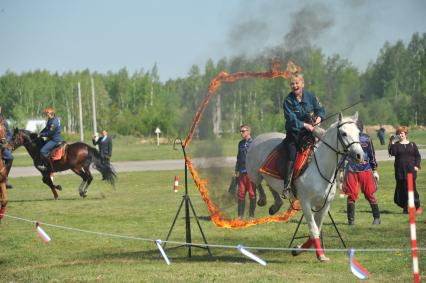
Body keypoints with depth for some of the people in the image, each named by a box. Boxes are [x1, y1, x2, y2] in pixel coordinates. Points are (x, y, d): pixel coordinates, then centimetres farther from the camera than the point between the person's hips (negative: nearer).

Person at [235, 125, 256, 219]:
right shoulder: (241, 143, 15)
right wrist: (237, 170, 16)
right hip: (242, 172, 5)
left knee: (252, 193, 1)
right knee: (241, 193, 2)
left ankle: (251, 214, 8)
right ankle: (240, 215, 5)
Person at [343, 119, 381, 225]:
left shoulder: (366, 138, 4)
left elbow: (372, 155, 8)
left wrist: (375, 171, 7)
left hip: (365, 170, 0)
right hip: (351, 170, 1)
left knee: (370, 194, 0)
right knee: (351, 195, -1)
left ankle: (377, 217, 10)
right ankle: (351, 220, 6)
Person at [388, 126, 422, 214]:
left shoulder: (412, 144, 10)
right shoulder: (396, 145, 7)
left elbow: (418, 156, 11)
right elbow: (392, 153, -11)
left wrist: (417, 165, -2)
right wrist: (392, 144, -17)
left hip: (411, 170, -1)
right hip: (400, 171, 1)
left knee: (411, 187, -8)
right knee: (401, 188, 0)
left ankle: (418, 207, -2)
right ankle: (405, 207, 12)